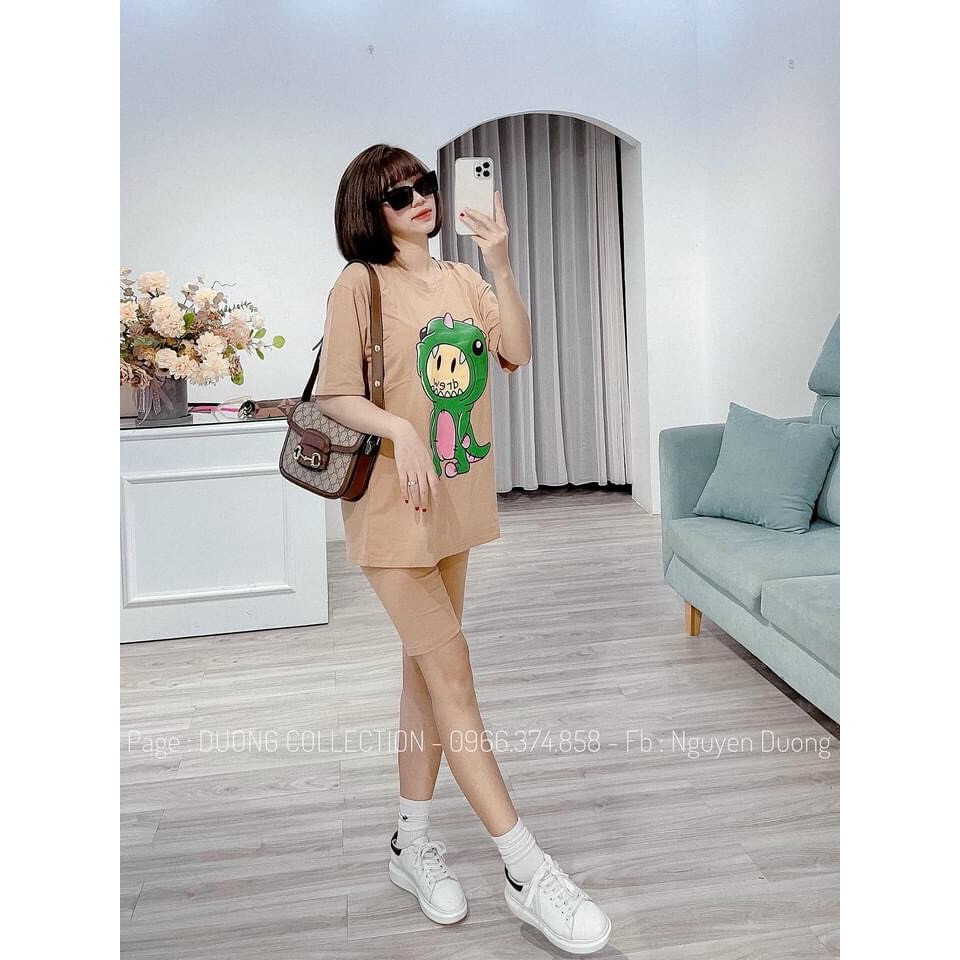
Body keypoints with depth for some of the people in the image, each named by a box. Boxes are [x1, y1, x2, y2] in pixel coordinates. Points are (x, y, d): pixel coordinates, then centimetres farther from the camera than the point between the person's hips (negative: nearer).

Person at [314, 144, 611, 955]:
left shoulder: (463, 280, 11)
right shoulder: (359, 286, -6)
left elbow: (517, 354, -3)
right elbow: (335, 396, -10)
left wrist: (501, 263, -11)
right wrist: (398, 429, -27)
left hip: (457, 500, 6)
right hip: (391, 504, -6)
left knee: (427, 669, 12)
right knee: (451, 670, -7)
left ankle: (413, 841, 26)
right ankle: (527, 870, -1)